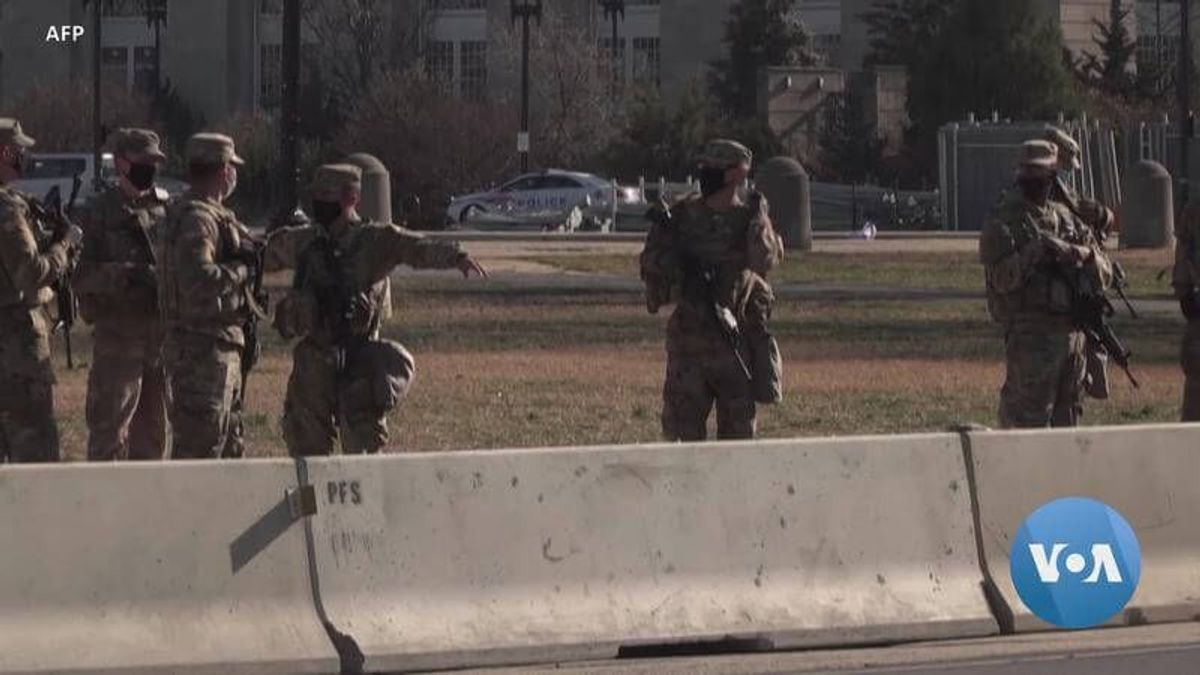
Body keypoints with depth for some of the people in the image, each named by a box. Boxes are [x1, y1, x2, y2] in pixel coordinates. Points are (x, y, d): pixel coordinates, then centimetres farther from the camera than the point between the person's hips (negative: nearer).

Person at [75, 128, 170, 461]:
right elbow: (84, 276, -9)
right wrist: (124, 275, -24)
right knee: (109, 427, -6)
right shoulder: (103, 211, -3)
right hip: (118, 331, -5)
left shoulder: (167, 207, 12)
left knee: (153, 427, 12)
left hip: (162, 330, 5)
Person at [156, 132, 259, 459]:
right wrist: (241, 271, -17)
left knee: (229, 442, 18)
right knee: (199, 444, -10)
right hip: (202, 346, -11)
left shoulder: (216, 215, 16)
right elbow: (198, 279, -30)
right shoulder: (196, 219, -17)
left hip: (222, 348, 11)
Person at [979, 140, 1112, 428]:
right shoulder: (1003, 223, -3)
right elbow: (1001, 277, -15)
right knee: (1029, 416, -10)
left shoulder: (1067, 219, 15)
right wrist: (1034, 253, -24)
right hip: (1030, 336, -6)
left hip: (1072, 332, 6)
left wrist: (1084, 255, -8)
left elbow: (1104, 276, 12)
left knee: (1067, 417, 12)